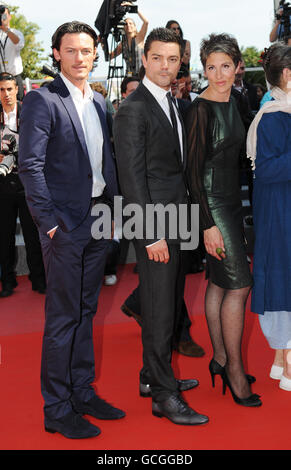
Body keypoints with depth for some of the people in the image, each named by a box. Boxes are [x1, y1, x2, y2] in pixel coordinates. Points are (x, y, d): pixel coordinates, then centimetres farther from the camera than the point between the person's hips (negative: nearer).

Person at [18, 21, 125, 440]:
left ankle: (83, 392, 28)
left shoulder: (99, 103, 14)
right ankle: (57, 409, 11)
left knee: (85, 311, 15)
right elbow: (31, 166, -15)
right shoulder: (42, 100, -8)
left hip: (99, 220, 7)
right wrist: (50, 222, -18)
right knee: (62, 317, 0)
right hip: (65, 223, -7)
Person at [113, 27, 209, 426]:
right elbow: (132, 177, -16)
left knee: (171, 303, 16)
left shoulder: (173, 105, 15)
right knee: (159, 310, -2)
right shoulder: (133, 109, -12)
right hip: (154, 223, -9)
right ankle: (164, 396, 9)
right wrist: (151, 234, -19)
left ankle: (153, 375, 31)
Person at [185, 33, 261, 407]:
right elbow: (193, 170, -17)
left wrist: (236, 203, 16)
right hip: (211, 203, -8)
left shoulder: (233, 103, 11)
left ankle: (220, 359, 22)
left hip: (231, 200, 8)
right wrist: (208, 225, -21)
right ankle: (234, 370, 3)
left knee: (219, 283, 12)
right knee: (239, 284, -8)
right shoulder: (201, 109, -14)